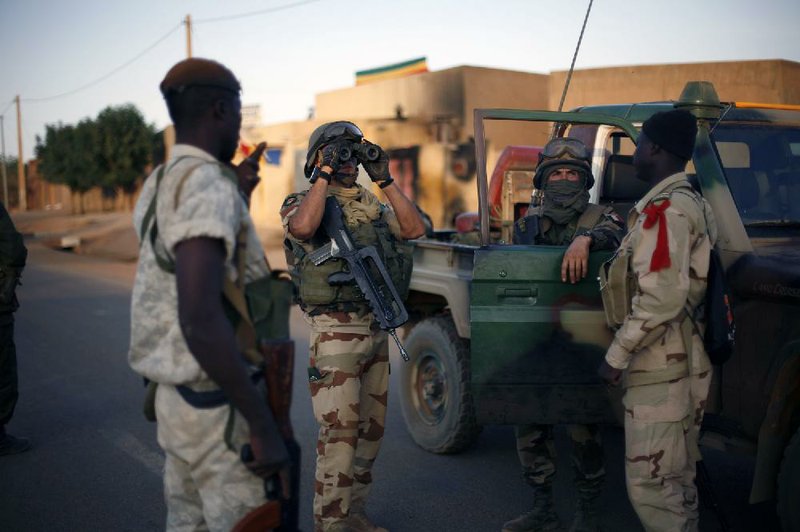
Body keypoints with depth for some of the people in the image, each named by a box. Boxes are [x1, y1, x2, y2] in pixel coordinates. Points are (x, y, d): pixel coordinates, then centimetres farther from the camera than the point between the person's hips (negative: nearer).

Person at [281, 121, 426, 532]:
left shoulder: (371, 206, 15)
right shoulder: (301, 204, -3)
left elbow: (415, 228, 1)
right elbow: (302, 227, -28)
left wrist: (384, 180, 0)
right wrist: (325, 174, -19)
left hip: (376, 331, 7)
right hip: (336, 333, -7)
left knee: (371, 427, 13)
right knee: (340, 429, -6)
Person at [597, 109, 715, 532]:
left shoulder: (665, 208, -16)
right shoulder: (691, 204, 15)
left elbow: (661, 298, -24)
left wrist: (616, 354, -17)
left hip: (660, 368, -10)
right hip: (681, 362, 10)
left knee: (649, 484, -4)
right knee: (676, 480, 18)